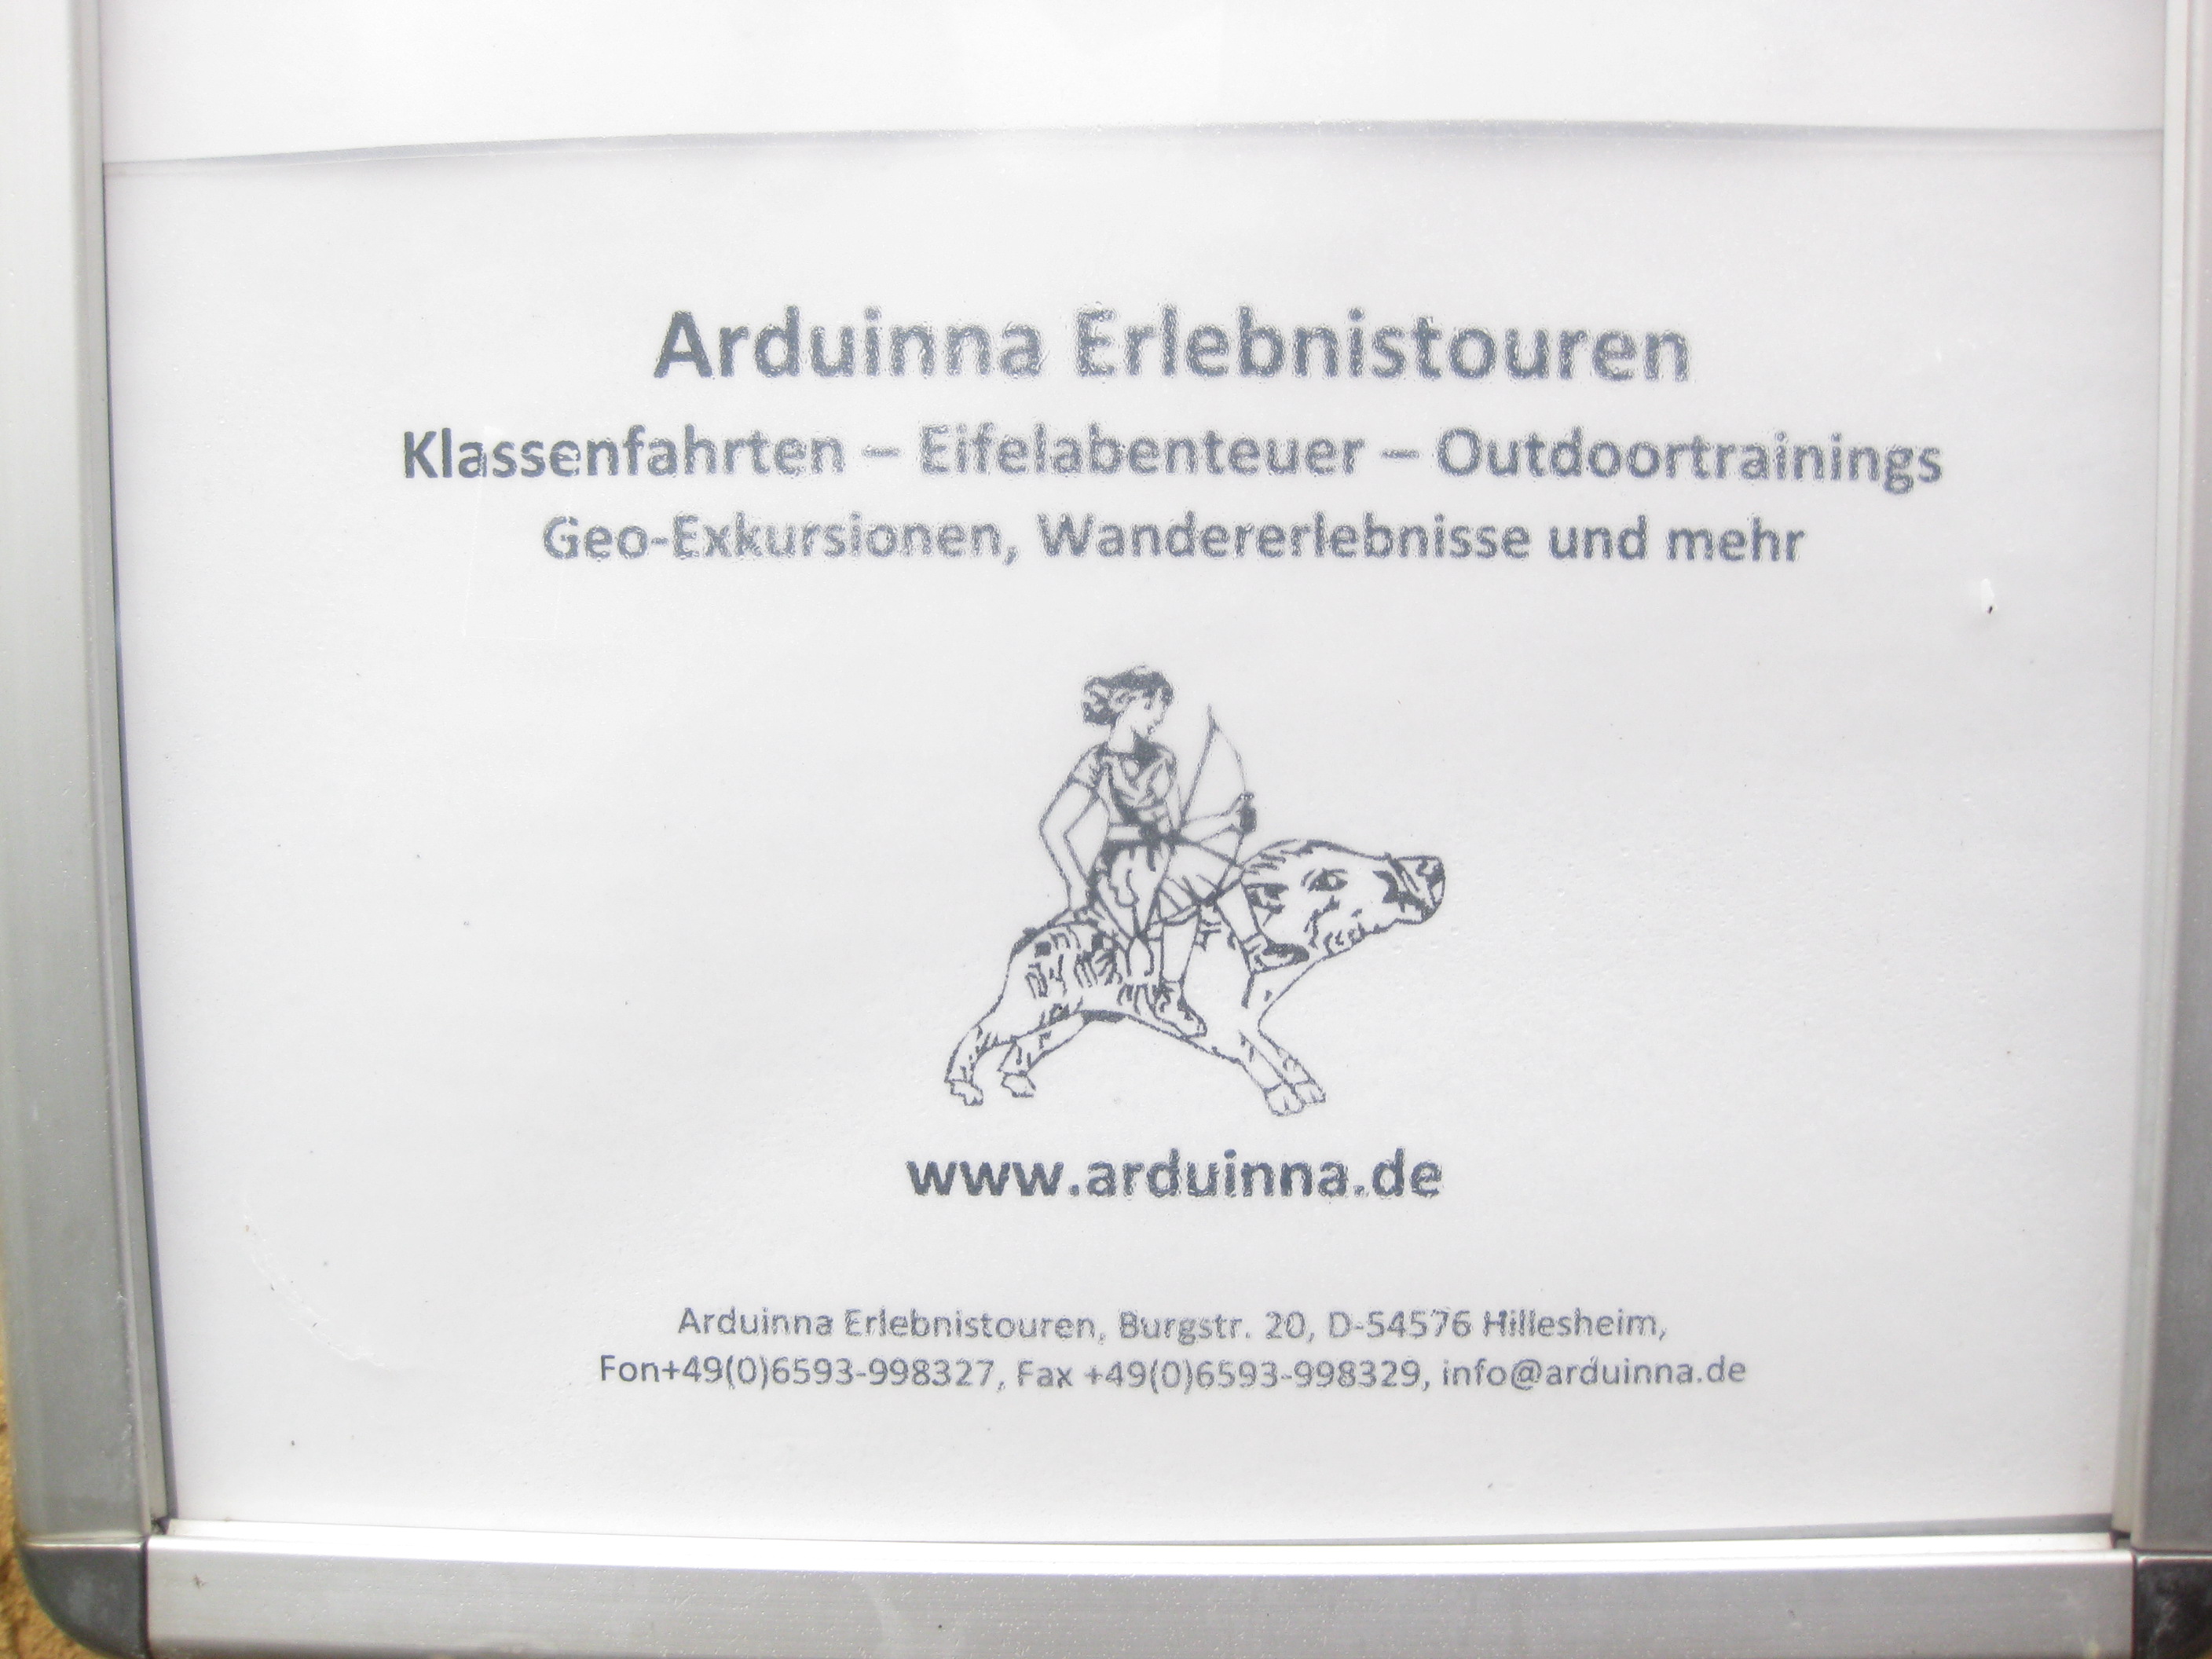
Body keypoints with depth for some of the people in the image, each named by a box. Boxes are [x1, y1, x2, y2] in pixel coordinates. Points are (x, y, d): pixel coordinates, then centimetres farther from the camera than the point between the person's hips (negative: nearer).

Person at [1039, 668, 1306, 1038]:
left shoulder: (1161, 759, 17)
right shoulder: (1098, 764, -1)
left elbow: (1177, 831, 15)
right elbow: (1052, 828, -3)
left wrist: (1227, 819, 1)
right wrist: (1078, 883, -12)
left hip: (1164, 866, 6)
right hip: (1122, 875, -6)